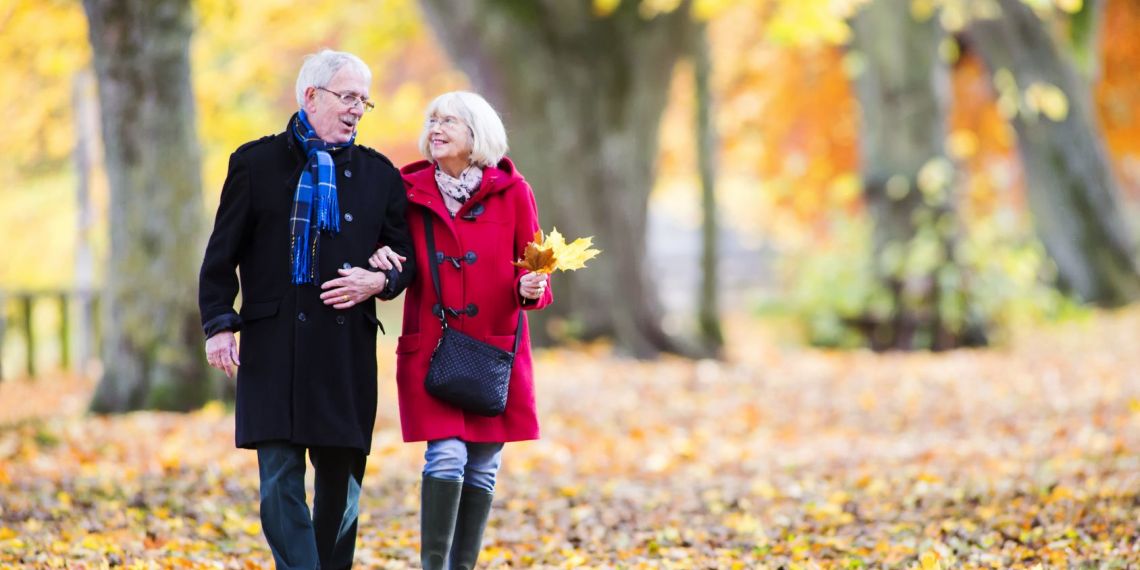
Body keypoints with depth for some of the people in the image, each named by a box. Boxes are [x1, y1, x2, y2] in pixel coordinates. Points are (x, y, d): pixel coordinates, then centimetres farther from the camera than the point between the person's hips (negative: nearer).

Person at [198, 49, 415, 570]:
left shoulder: (379, 174, 11)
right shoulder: (256, 163, 6)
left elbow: (405, 256, 16)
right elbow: (222, 254, 6)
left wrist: (378, 281, -6)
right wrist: (218, 325, -3)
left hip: (348, 347, 2)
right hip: (274, 345, -2)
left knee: (341, 477, 5)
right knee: (280, 478, -8)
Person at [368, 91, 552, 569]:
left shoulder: (511, 190, 2)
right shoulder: (411, 190, 4)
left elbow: (532, 271, 6)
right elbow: (398, 265, 14)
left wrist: (532, 289, -16)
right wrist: (380, 259, -8)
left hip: (495, 350, 1)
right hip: (431, 347, -1)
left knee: (483, 467, 4)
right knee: (446, 455, -13)